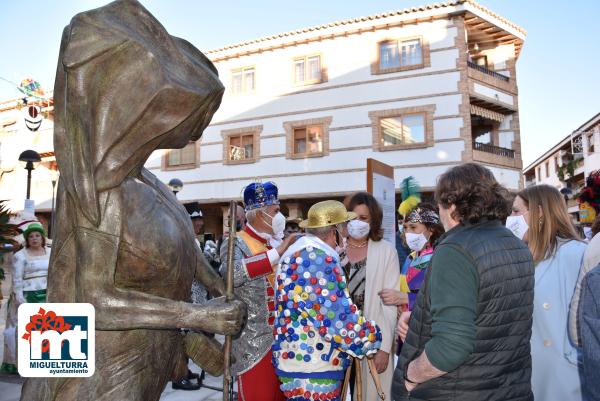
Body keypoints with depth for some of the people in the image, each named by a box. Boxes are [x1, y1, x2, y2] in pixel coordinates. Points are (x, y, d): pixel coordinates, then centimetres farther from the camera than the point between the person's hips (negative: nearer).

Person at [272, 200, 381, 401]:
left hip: (299, 360, 10)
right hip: (312, 369, -10)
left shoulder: (299, 252, 12)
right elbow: (338, 320, -24)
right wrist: (371, 337, -7)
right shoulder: (317, 258, -22)